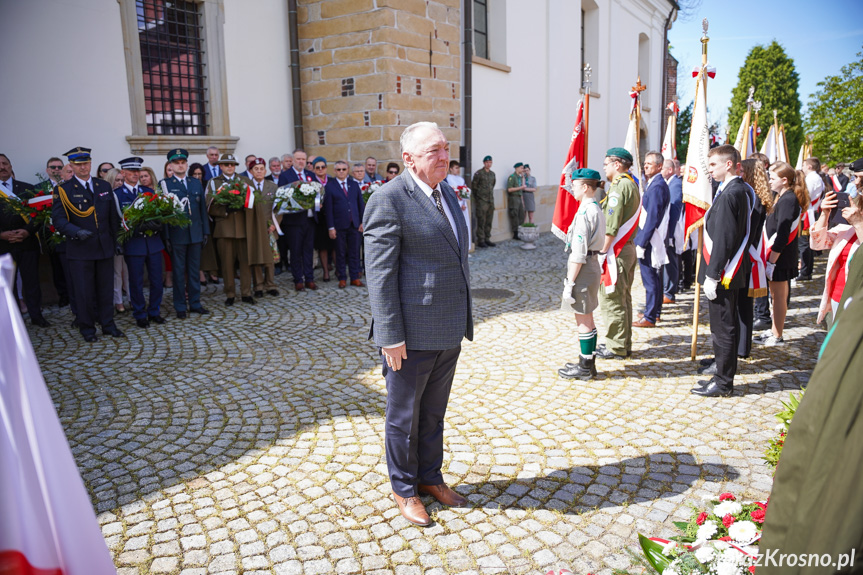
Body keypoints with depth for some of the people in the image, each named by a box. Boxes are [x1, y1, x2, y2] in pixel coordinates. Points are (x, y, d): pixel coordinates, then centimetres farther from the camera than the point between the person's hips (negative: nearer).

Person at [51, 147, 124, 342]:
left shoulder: (104, 186, 10)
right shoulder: (63, 190, -2)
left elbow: (113, 216, 14)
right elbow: (58, 219, -8)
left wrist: (115, 241, 12)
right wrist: (76, 232, -26)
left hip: (105, 247, 3)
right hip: (80, 250, -3)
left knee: (105, 288, 10)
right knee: (84, 291, 4)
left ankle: (107, 324, 22)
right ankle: (87, 328, 17)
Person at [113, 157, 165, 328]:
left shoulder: (148, 191, 13)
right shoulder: (116, 194, -2)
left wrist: (157, 224, -11)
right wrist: (138, 227, -23)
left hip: (153, 241, 4)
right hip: (133, 243, -4)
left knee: (157, 280, 8)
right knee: (136, 282, 5)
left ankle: (154, 312, 23)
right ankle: (140, 315, 18)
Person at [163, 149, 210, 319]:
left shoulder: (196, 183, 12)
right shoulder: (164, 184, -1)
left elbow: (203, 209, 12)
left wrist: (206, 231, 8)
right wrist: (165, 235, -12)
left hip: (195, 233, 4)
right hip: (176, 234, -4)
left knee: (194, 270, 10)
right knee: (178, 271, 4)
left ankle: (195, 303, 20)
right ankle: (180, 307, 13)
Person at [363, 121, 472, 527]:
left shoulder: (447, 193, 10)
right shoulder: (389, 200, -15)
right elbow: (380, 273, -18)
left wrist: (463, 319, 17)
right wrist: (391, 336, -19)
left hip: (448, 333, 8)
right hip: (412, 335, -7)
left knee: (434, 413, 22)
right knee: (404, 416, 12)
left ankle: (430, 477, 40)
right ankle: (404, 489, 32)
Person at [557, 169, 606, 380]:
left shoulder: (584, 213, -20)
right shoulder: (597, 209, 10)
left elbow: (579, 253, -22)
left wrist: (569, 283, -19)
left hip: (583, 268, -10)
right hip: (593, 265, 10)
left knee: (583, 320, 1)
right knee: (587, 319, 17)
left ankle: (585, 368, 12)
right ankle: (588, 363, 28)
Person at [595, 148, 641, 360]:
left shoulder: (619, 187, -16)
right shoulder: (632, 184, 16)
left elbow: (611, 227, -21)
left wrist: (602, 253, -17)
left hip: (616, 251, -10)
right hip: (628, 248, 10)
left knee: (611, 299, -3)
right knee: (623, 298, 16)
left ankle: (616, 348, 4)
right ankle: (623, 344, 25)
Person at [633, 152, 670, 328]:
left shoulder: (656, 187, -18)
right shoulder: (654, 184, 15)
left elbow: (652, 218, -21)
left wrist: (641, 243, -20)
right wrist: (641, 240, 19)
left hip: (650, 241, -11)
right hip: (653, 241, 11)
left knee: (650, 279, -4)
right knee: (654, 277, 17)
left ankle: (649, 317, 2)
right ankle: (655, 312, 28)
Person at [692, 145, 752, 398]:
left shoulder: (728, 194, -18)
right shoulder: (743, 190, 12)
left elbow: (723, 239, -22)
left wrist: (712, 275, -19)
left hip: (723, 273, -10)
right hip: (735, 272, 10)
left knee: (723, 329, -1)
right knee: (727, 327, 17)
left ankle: (723, 383, 8)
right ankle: (723, 376, 28)